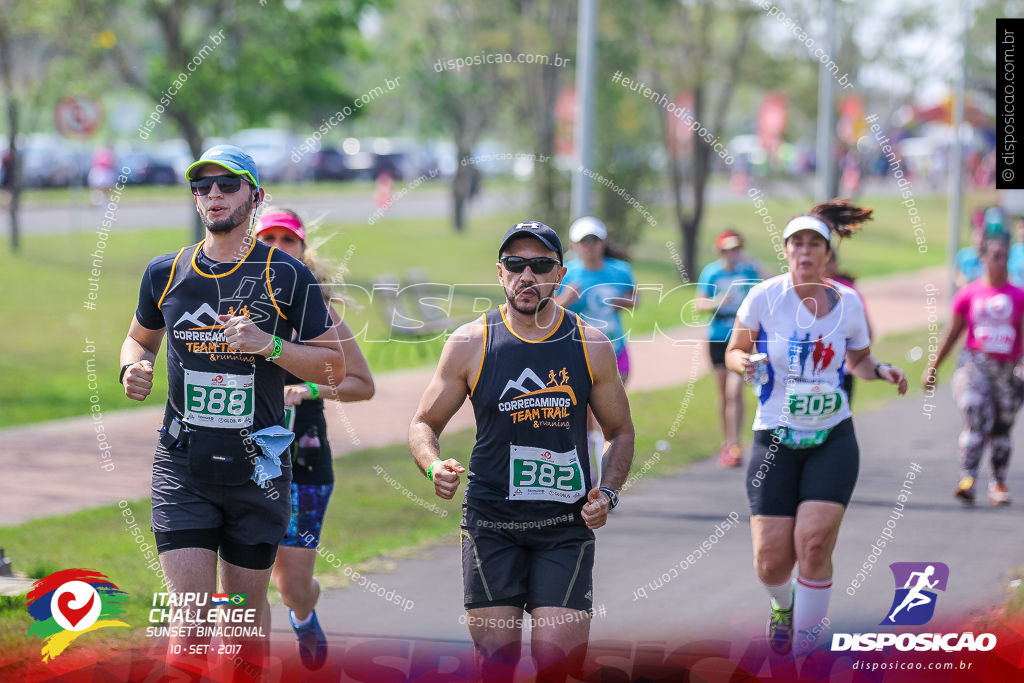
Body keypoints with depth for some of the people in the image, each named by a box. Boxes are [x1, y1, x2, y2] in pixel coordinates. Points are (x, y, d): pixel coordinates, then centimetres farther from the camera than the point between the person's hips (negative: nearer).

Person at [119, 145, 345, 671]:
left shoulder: (286, 276, -1)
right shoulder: (166, 272, 7)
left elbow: (333, 367, 0)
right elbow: (140, 338, 25)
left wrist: (269, 345, -16)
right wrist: (132, 367, 1)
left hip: (258, 468, -1)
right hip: (182, 467, 1)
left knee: (247, 608, 10)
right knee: (190, 613, -11)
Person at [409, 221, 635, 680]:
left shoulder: (589, 346, 2)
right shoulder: (469, 343, 0)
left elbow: (620, 431, 14)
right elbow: (424, 423, 9)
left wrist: (607, 493, -3)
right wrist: (434, 466, -13)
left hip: (566, 525, 0)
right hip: (490, 523, 0)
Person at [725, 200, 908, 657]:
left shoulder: (848, 303, 0)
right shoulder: (765, 297, -6)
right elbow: (733, 353, 6)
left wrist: (881, 372, -6)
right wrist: (743, 362, -18)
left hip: (832, 439, 1)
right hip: (775, 442, -1)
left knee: (814, 541, -20)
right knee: (771, 563, -6)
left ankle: (806, 646, -3)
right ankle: (783, 604, 33)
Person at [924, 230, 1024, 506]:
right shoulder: (969, 294, 4)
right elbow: (953, 333, 12)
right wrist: (933, 366, 14)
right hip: (975, 363, -1)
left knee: (1001, 429, 8)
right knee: (976, 421, -18)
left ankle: (999, 483, 24)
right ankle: (967, 479, -25)